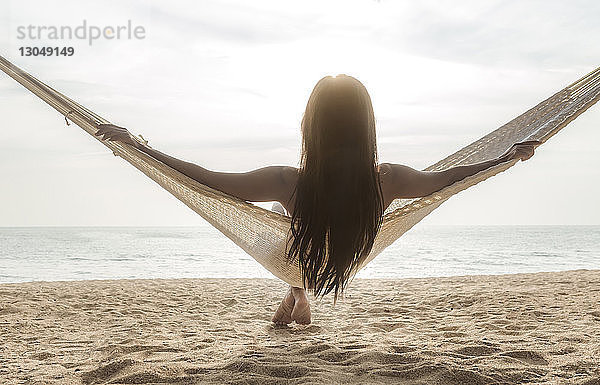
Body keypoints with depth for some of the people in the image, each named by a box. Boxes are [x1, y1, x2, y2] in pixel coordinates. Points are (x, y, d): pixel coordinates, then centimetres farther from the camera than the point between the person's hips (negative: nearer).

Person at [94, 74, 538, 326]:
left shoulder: (289, 182, -44)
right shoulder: (388, 181, -36)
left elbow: (208, 179, -34)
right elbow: (440, 179, -18)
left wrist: (137, 144, -23)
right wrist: (511, 155, -1)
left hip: (295, 252, -2)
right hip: (345, 263, 2)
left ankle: (295, 295, 53)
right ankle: (302, 299, 56)